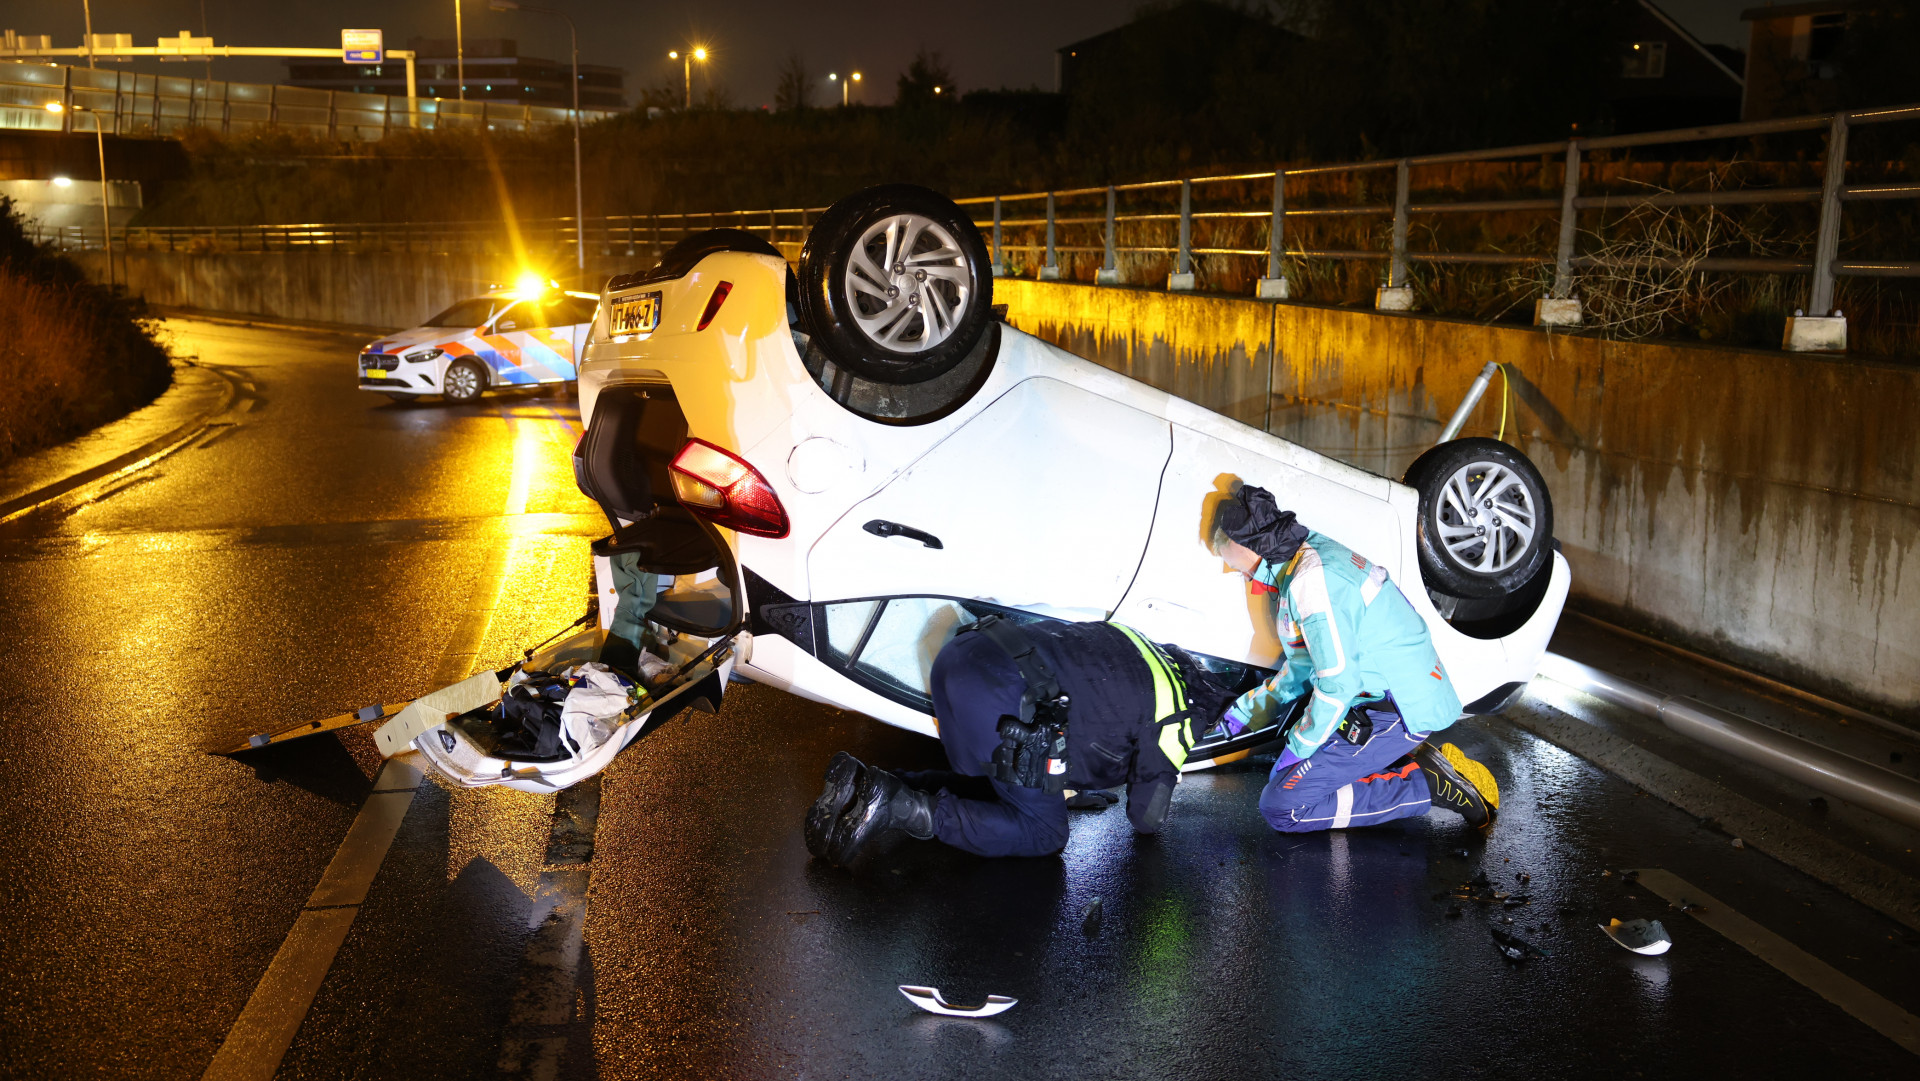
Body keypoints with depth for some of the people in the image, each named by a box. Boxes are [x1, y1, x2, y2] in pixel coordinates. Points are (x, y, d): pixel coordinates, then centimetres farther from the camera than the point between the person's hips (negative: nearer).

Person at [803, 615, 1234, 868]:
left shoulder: (1134, 647, 31)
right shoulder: (1172, 726, 10)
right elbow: (1146, 819, 18)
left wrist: (1067, 788, 49)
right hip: (1003, 700, -8)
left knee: (985, 788, 26)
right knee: (1043, 832, 7)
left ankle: (873, 787, 6)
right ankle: (908, 810, -12)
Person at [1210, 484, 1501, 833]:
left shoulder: (1312, 580, -19)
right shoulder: (1316, 555, 15)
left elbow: (1338, 683, -23)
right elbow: (1302, 666, 25)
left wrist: (1297, 748, -11)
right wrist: (1243, 712, 27)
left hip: (1396, 711, -11)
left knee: (1280, 806, -15)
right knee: (1285, 775, 19)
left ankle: (1429, 784, -11)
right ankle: (1411, 758, 9)